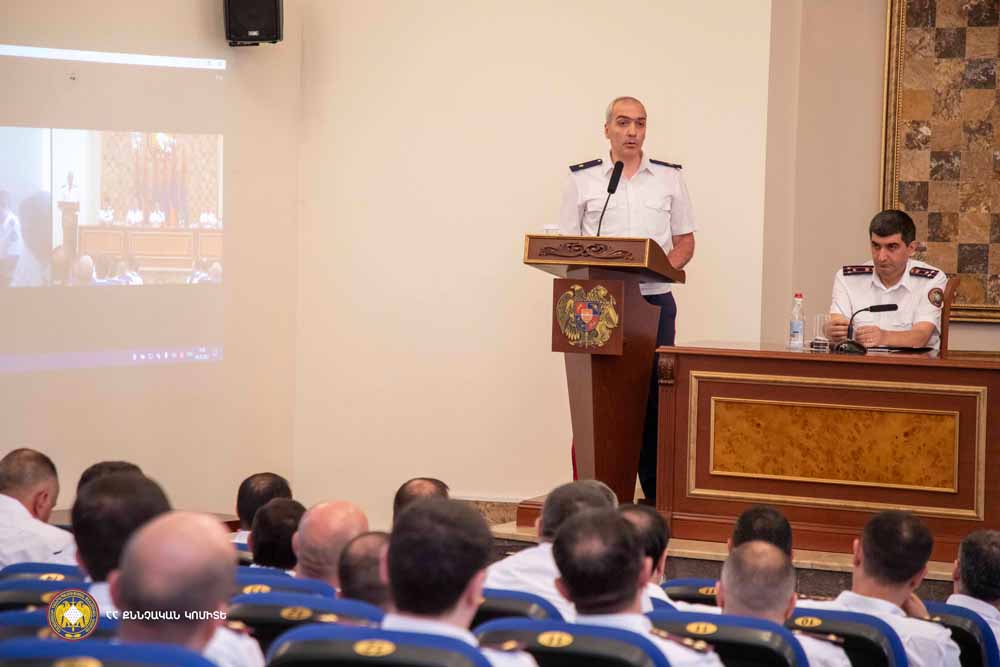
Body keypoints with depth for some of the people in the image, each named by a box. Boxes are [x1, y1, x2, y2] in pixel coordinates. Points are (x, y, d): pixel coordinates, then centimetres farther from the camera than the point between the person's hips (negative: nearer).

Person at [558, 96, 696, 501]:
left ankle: (657, 495, 1)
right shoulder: (583, 180, 9)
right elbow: (567, 245, 8)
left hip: (654, 301, 1)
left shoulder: (669, 179, 11)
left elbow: (685, 241, 13)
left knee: (653, 396, -2)